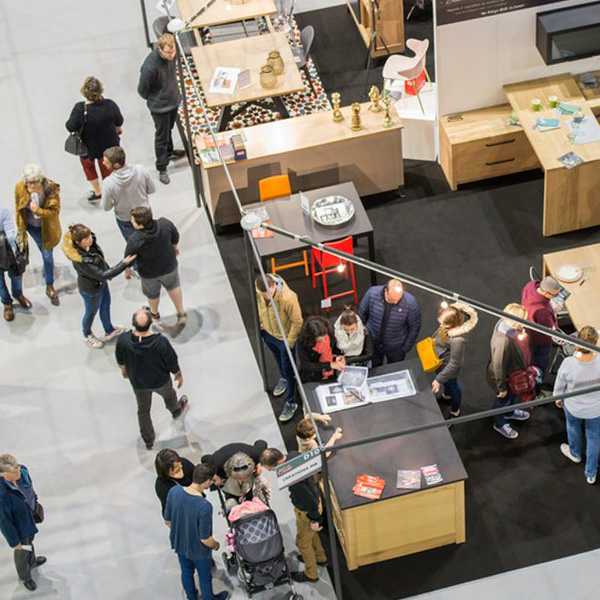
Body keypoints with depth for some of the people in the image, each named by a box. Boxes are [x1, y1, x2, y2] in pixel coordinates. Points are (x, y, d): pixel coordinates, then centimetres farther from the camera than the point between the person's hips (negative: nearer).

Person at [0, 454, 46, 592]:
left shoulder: (23, 472, -25)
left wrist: (36, 505, 17)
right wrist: (13, 542, -15)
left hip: (31, 517, 6)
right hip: (19, 527, -6)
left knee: (30, 541, 36)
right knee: (22, 552, 24)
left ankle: (32, 562, 68)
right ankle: (24, 576, 55)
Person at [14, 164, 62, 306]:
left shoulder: (52, 189, -31)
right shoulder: (20, 188, -24)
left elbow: (55, 211, -22)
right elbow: (18, 208, -6)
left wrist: (39, 211, -39)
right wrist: (20, 227, 5)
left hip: (47, 227, -1)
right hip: (31, 226, 1)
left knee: (47, 254, 8)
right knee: (44, 251, 22)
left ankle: (49, 287, 26)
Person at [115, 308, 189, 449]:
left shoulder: (123, 340, -32)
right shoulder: (161, 342, -38)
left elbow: (120, 360, -9)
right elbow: (172, 364, -20)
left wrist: (123, 369, 15)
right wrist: (179, 375, 3)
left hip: (138, 383, 1)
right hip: (161, 381, -1)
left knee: (143, 410, 27)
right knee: (169, 395, 35)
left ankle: (148, 441, 47)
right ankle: (176, 410, 68)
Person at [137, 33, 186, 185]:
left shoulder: (171, 55, -16)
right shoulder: (151, 66, -37)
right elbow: (142, 90, -20)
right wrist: (153, 99, -3)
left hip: (173, 100, 7)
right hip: (160, 106, -7)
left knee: (169, 129, 30)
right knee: (161, 136, 10)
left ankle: (169, 151, 55)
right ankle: (162, 168, 26)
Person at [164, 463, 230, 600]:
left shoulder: (174, 491, -23)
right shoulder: (205, 507, -39)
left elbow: (167, 520, -6)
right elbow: (205, 539, -28)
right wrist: (216, 545, -5)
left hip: (179, 544, 5)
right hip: (198, 550, -5)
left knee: (186, 571, 31)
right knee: (205, 577, 24)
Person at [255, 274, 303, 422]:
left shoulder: (287, 298, -41)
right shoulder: (257, 291, -25)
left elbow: (297, 321, -26)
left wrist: (289, 343, -17)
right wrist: (261, 326, 7)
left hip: (284, 337, -5)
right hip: (267, 333, 5)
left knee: (289, 370, 11)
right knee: (278, 358, 34)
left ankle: (291, 402, 31)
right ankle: (283, 378, 65)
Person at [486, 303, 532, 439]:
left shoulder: (507, 323, -20)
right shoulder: (503, 341, -47)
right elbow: (498, 367, -33)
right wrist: (502, 388, -19)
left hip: (515, 371, 7)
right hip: (505, 377, -7)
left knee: (513, 395, 34)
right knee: (503, 399, 23)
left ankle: (510, 413, 64)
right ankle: (499, 424, 51)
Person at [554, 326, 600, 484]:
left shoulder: (568, 364, -33)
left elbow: (559, 385, -13)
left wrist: (558, 399, 7)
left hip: (573, 407, 0)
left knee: (573, 428, 33)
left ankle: (575, 453, 62)